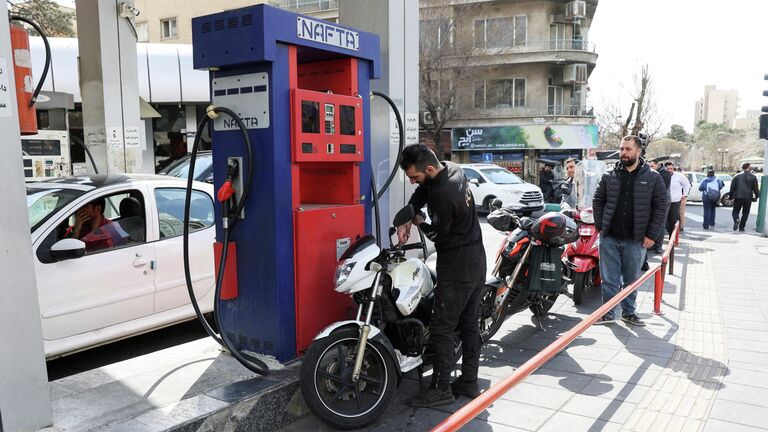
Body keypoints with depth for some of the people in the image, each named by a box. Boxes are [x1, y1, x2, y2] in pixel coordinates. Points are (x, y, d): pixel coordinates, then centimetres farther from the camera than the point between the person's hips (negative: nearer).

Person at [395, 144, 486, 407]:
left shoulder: (442, 194, -25)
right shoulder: (454, 169, 3)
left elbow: (438, 234, -12)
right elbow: (419, 195, 13)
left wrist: (417, 221, 6)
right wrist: (405, 221, 0)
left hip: (456, 271, -10)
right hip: (476, 264, 10)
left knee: (442, 328, -2)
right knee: (470, 326, 14)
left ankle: (441, 390, 6)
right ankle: (469, 383, 24)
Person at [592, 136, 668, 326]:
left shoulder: (653, 178, 0)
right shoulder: (609, 176, 5)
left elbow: (661, 206, -1)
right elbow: (598, 201, 11)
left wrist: (652, 234, -7)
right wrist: (600, 227, 1)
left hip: (636, 239, -1)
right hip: (609, 238, 1)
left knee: (631, 279, 11)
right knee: (609, 278, 5)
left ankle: (629, 312, 27)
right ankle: (608, 313, 16)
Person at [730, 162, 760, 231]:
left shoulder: (737, 176, 3)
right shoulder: (753, 177, 3)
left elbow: (732, 187, 2)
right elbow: (756, 188, 3)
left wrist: (731, 195, 9)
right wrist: (756, 196, 12)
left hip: (738, 197, 0)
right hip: (748, 197, 1)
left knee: (735, 211, 5)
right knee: (745, 213, 10)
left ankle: (737, 220, -26)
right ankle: (741, 227, 7)